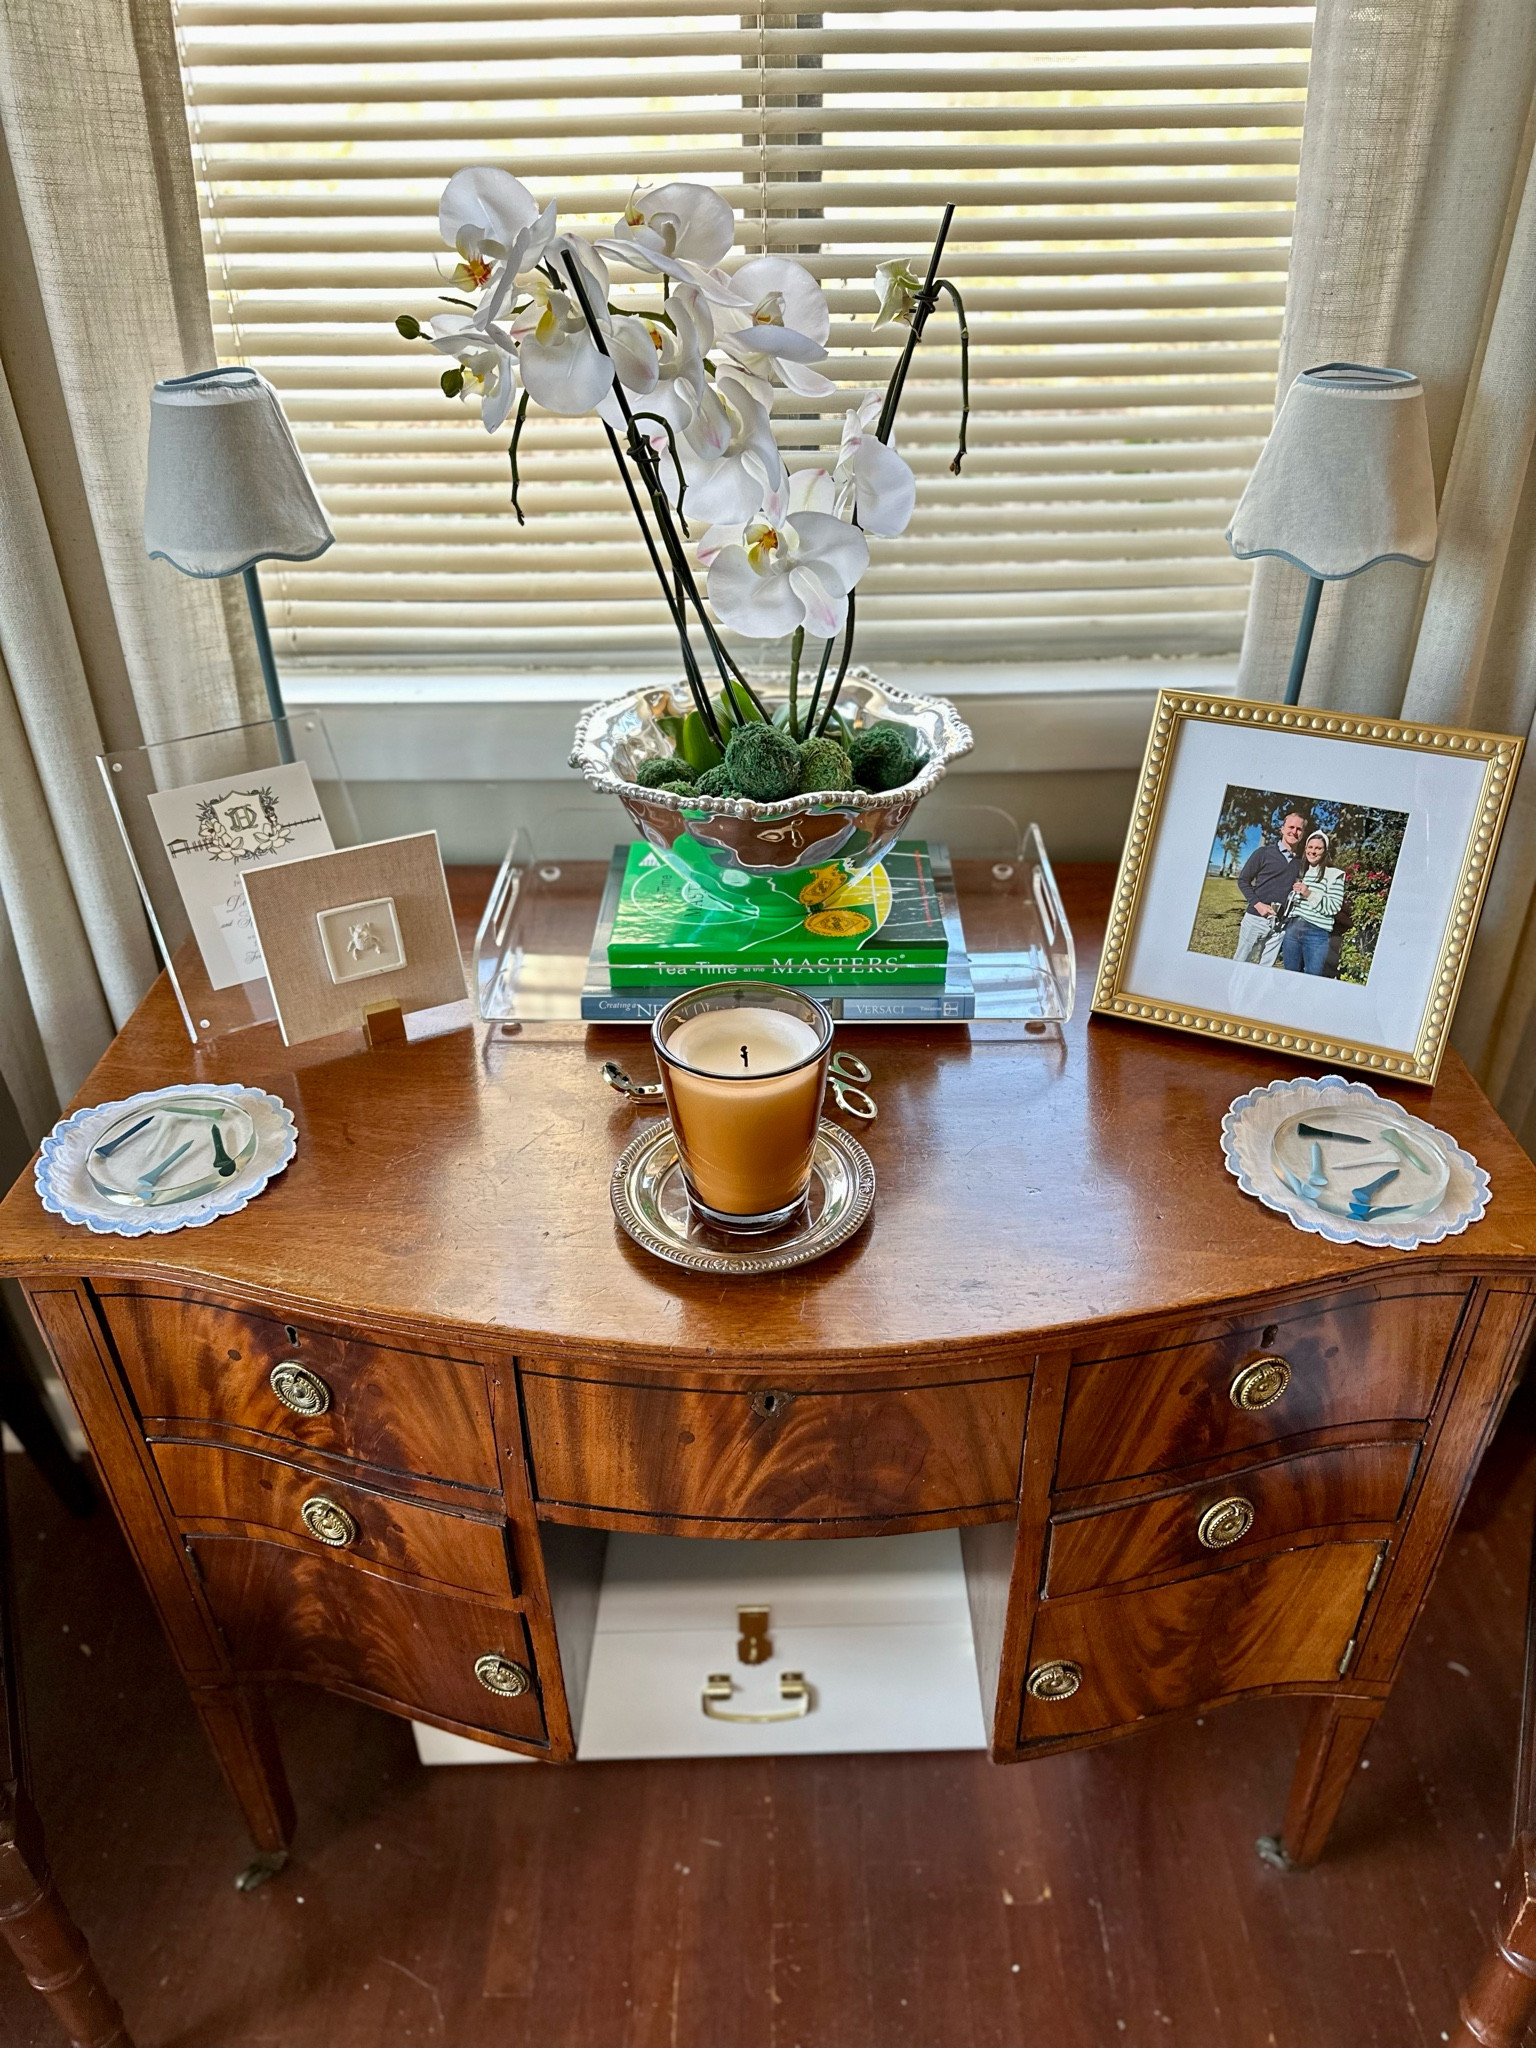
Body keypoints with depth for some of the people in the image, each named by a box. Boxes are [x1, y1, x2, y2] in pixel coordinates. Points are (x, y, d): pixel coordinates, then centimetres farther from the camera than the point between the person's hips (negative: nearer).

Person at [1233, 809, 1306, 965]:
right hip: (1256, 917, -2)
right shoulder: (1264, 853, 2)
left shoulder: (1301, 861, 10)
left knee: (1267, 966, 5)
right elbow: (1243, 880, 3)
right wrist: (1257, 904, -9)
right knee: (1241, 961, 2)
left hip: (1280, 923, 2)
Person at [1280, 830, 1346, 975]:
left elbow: (1334, 907, -7)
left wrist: (1310, 894, -16)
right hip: (1292, 930, 5)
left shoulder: (1334, 875, 1)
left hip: (1316, 933, -5)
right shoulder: (1300, 871, 18)